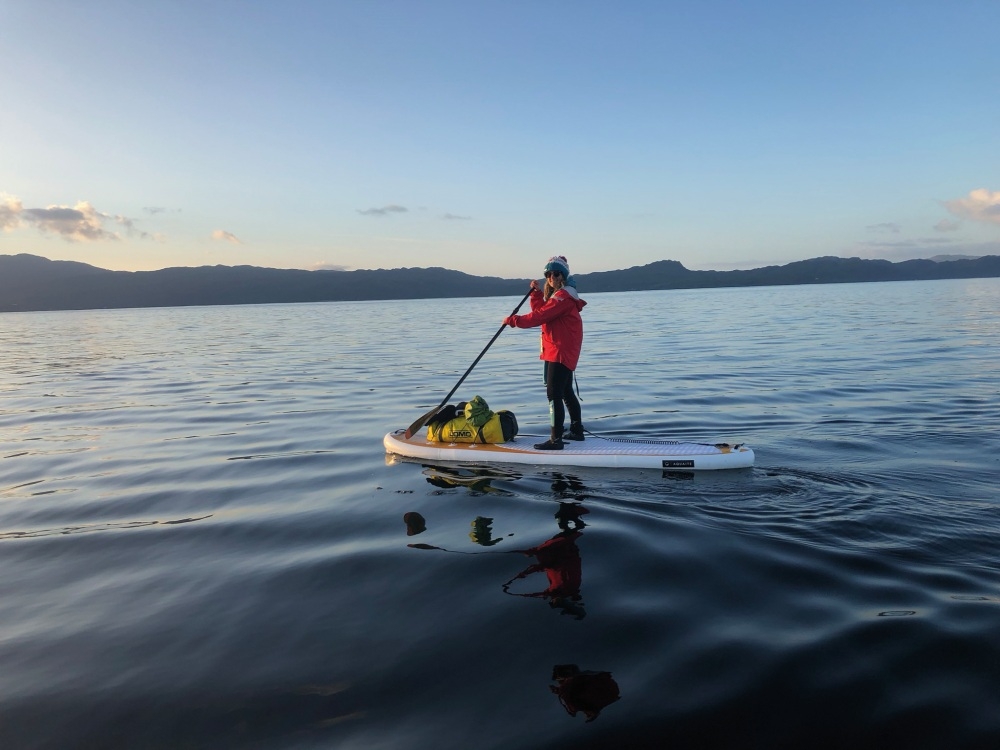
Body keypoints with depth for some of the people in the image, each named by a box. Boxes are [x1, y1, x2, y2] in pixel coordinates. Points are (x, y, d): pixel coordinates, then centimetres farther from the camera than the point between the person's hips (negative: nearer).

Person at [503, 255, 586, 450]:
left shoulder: (563, 296, -16)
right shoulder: (558, 295, 17)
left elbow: (540, 316, -22)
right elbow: (540, 311, 14)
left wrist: (513, 320, -14)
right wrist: (536, 293, 2)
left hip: (560, 352, -11)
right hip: (559, 351, 11)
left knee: (554, 394, -13)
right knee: (566, 392, 21)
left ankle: (556, 440, -13)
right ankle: (577, 430, 33)